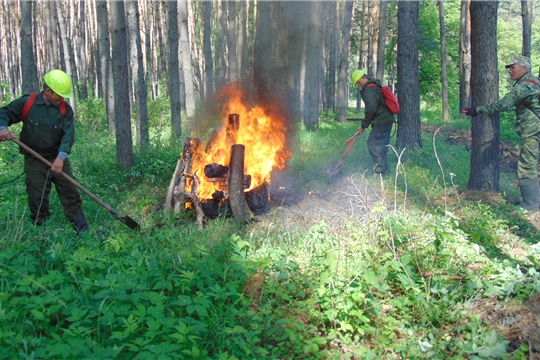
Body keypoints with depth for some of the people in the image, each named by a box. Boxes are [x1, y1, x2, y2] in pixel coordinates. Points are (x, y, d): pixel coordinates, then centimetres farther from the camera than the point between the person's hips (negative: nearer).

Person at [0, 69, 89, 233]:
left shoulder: (65, 109, -3)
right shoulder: (26, 103, -6)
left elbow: (69, 134, -13)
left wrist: (61, 156, -27)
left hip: (58, 159, 1)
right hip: (34, 161, -1)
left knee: (71, 194, -1)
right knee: (37, 199, 2)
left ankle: (83, 231, 3)